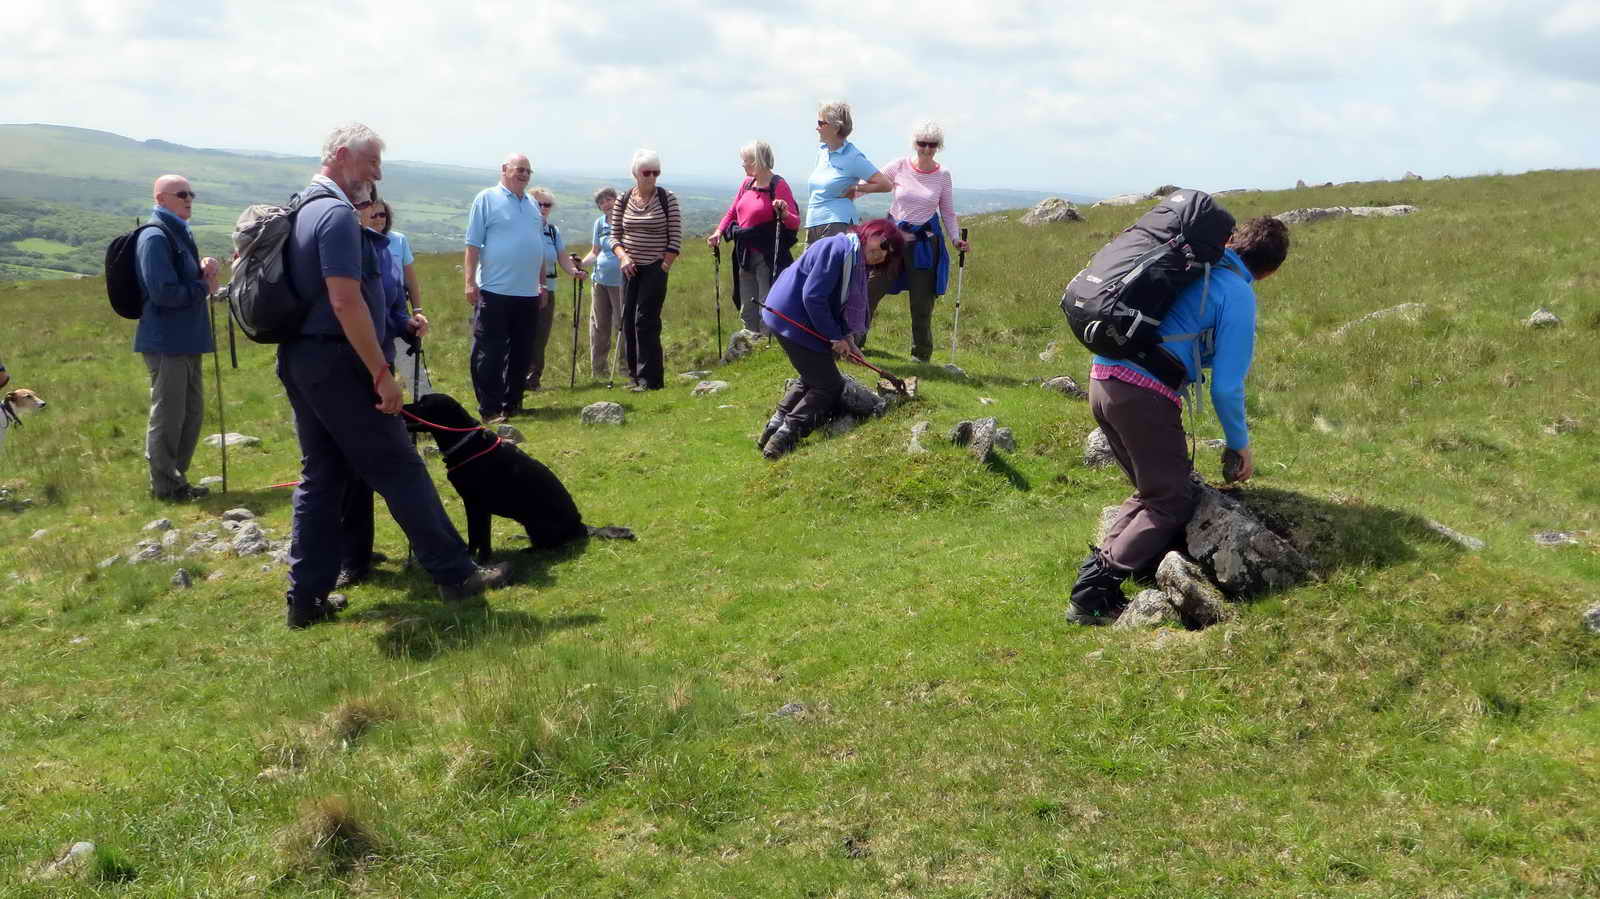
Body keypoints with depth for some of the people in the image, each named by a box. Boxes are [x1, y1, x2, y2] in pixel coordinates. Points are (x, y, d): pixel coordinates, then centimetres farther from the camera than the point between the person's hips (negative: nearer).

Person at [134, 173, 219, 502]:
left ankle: (176, 478, 26)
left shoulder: (180, 234, 17)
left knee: (192, 413, 15)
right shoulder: (155, 237, -15)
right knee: (168, 415, -3)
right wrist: (204, 286, -9)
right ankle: (165, 485, 6)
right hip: (166, 342, -10)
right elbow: (165, 293, -21)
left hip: (187, 340, 10)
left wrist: (206, 269, 0)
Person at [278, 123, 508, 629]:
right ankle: (453, 574, 6)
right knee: (399, 469, -2)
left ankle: (307, 598, 13)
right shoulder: (337, 214, -16)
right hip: (336, 361, -10)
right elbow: (346, 302, -23)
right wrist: (381, 373, -20)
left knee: (320, 476, 12)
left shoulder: (301, 211, 15)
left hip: (297, 360, 10)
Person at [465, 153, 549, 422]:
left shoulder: (532, 204, 16)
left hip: (528, 292, 6)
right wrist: (470, 282, -12)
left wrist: (542, 283, 20)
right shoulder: (487, 199, -2)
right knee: (489, 354, -4)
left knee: (521, 354, 11)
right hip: (495, 291, -6)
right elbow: (473, 245, -7)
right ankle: (490, 409, 0)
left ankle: (512, 403, 21)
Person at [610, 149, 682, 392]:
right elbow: (615, 235, 9)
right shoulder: (623, 201, 5)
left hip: (655, 269, -4)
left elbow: (675, 236, -4)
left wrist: (665, 266, -9)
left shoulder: (667, 199, -4)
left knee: (645, 320, -12)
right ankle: (635, 374, 16)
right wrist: (623, 256, -9)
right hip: (630, 269, 4)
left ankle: (650, 378, -8)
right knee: (628, 320, 5)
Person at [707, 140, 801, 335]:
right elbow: (732, 212, 20)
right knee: (747, 311, 14)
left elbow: (795, 224, -12)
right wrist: (719, 231, 4)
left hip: (768, 258, -8)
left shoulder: (778, 186, -11)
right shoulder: (746, 183, 10)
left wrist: (783, 213, -32)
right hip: (746, 256, 8)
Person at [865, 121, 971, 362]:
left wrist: (956, 239, -6)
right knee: (871, 289, -6)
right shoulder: (900, 166, -3)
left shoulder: (942, 175, 1)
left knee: (922, 301, 5)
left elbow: (948, 213, 8)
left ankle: (921, 354, 18)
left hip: (925, 242, 1)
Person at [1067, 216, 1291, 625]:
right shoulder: (1239, 295, -2)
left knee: (1152, 491, 22)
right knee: (1173, 501, 5)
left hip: (1101, 378, 8)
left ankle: (1099, 570, 8)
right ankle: (1094, 594, -5)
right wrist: (1239, 444, 11)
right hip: (1144, 394, -7)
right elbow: (1226, 386, -4)